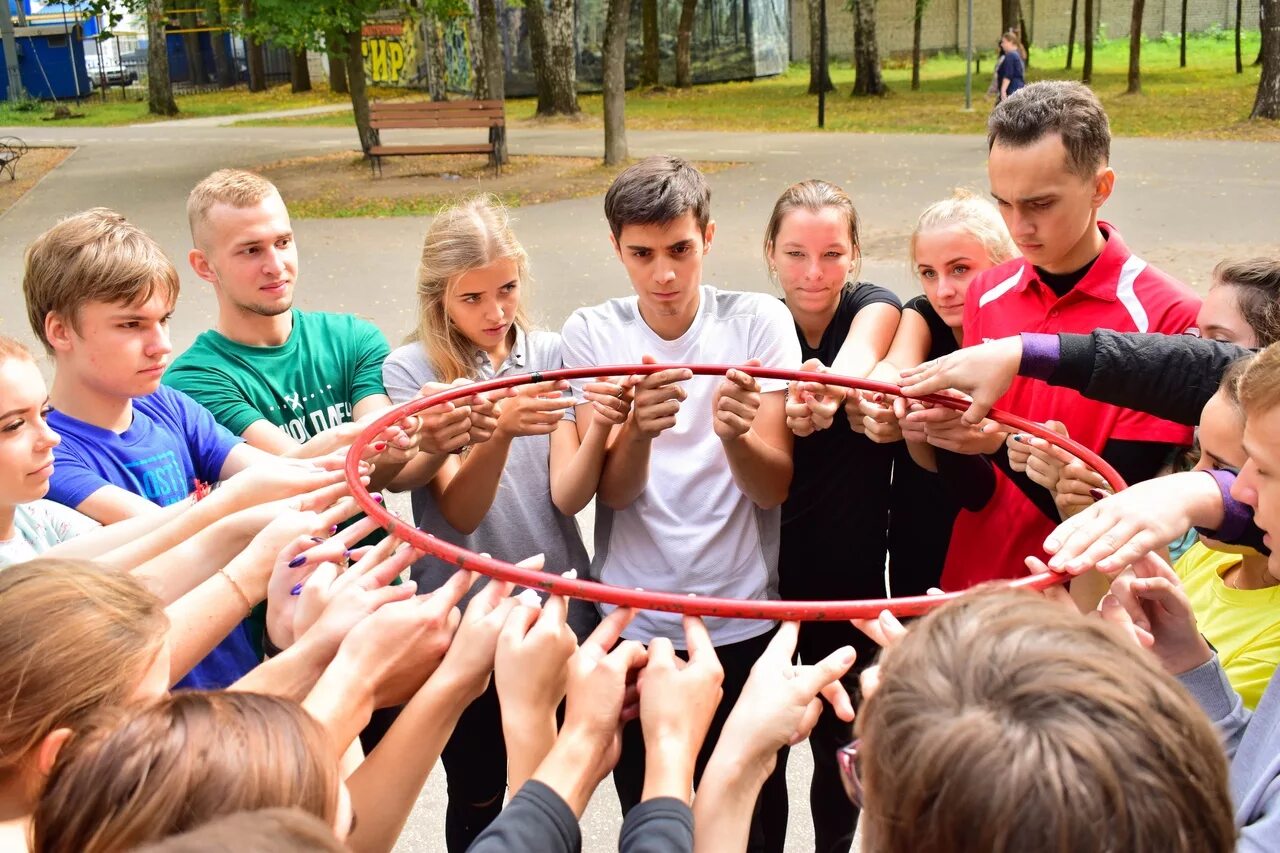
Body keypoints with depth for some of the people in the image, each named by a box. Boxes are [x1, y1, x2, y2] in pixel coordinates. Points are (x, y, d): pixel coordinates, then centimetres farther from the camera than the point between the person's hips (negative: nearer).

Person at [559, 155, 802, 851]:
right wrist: (638, 431, -32)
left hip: (743, 624, 0)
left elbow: (775, 486, -9)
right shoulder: (591, 332, -3)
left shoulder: (759, 321, -5)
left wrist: (735, 436, -31)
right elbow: (612, 491, -10)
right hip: (633, 627, 1)